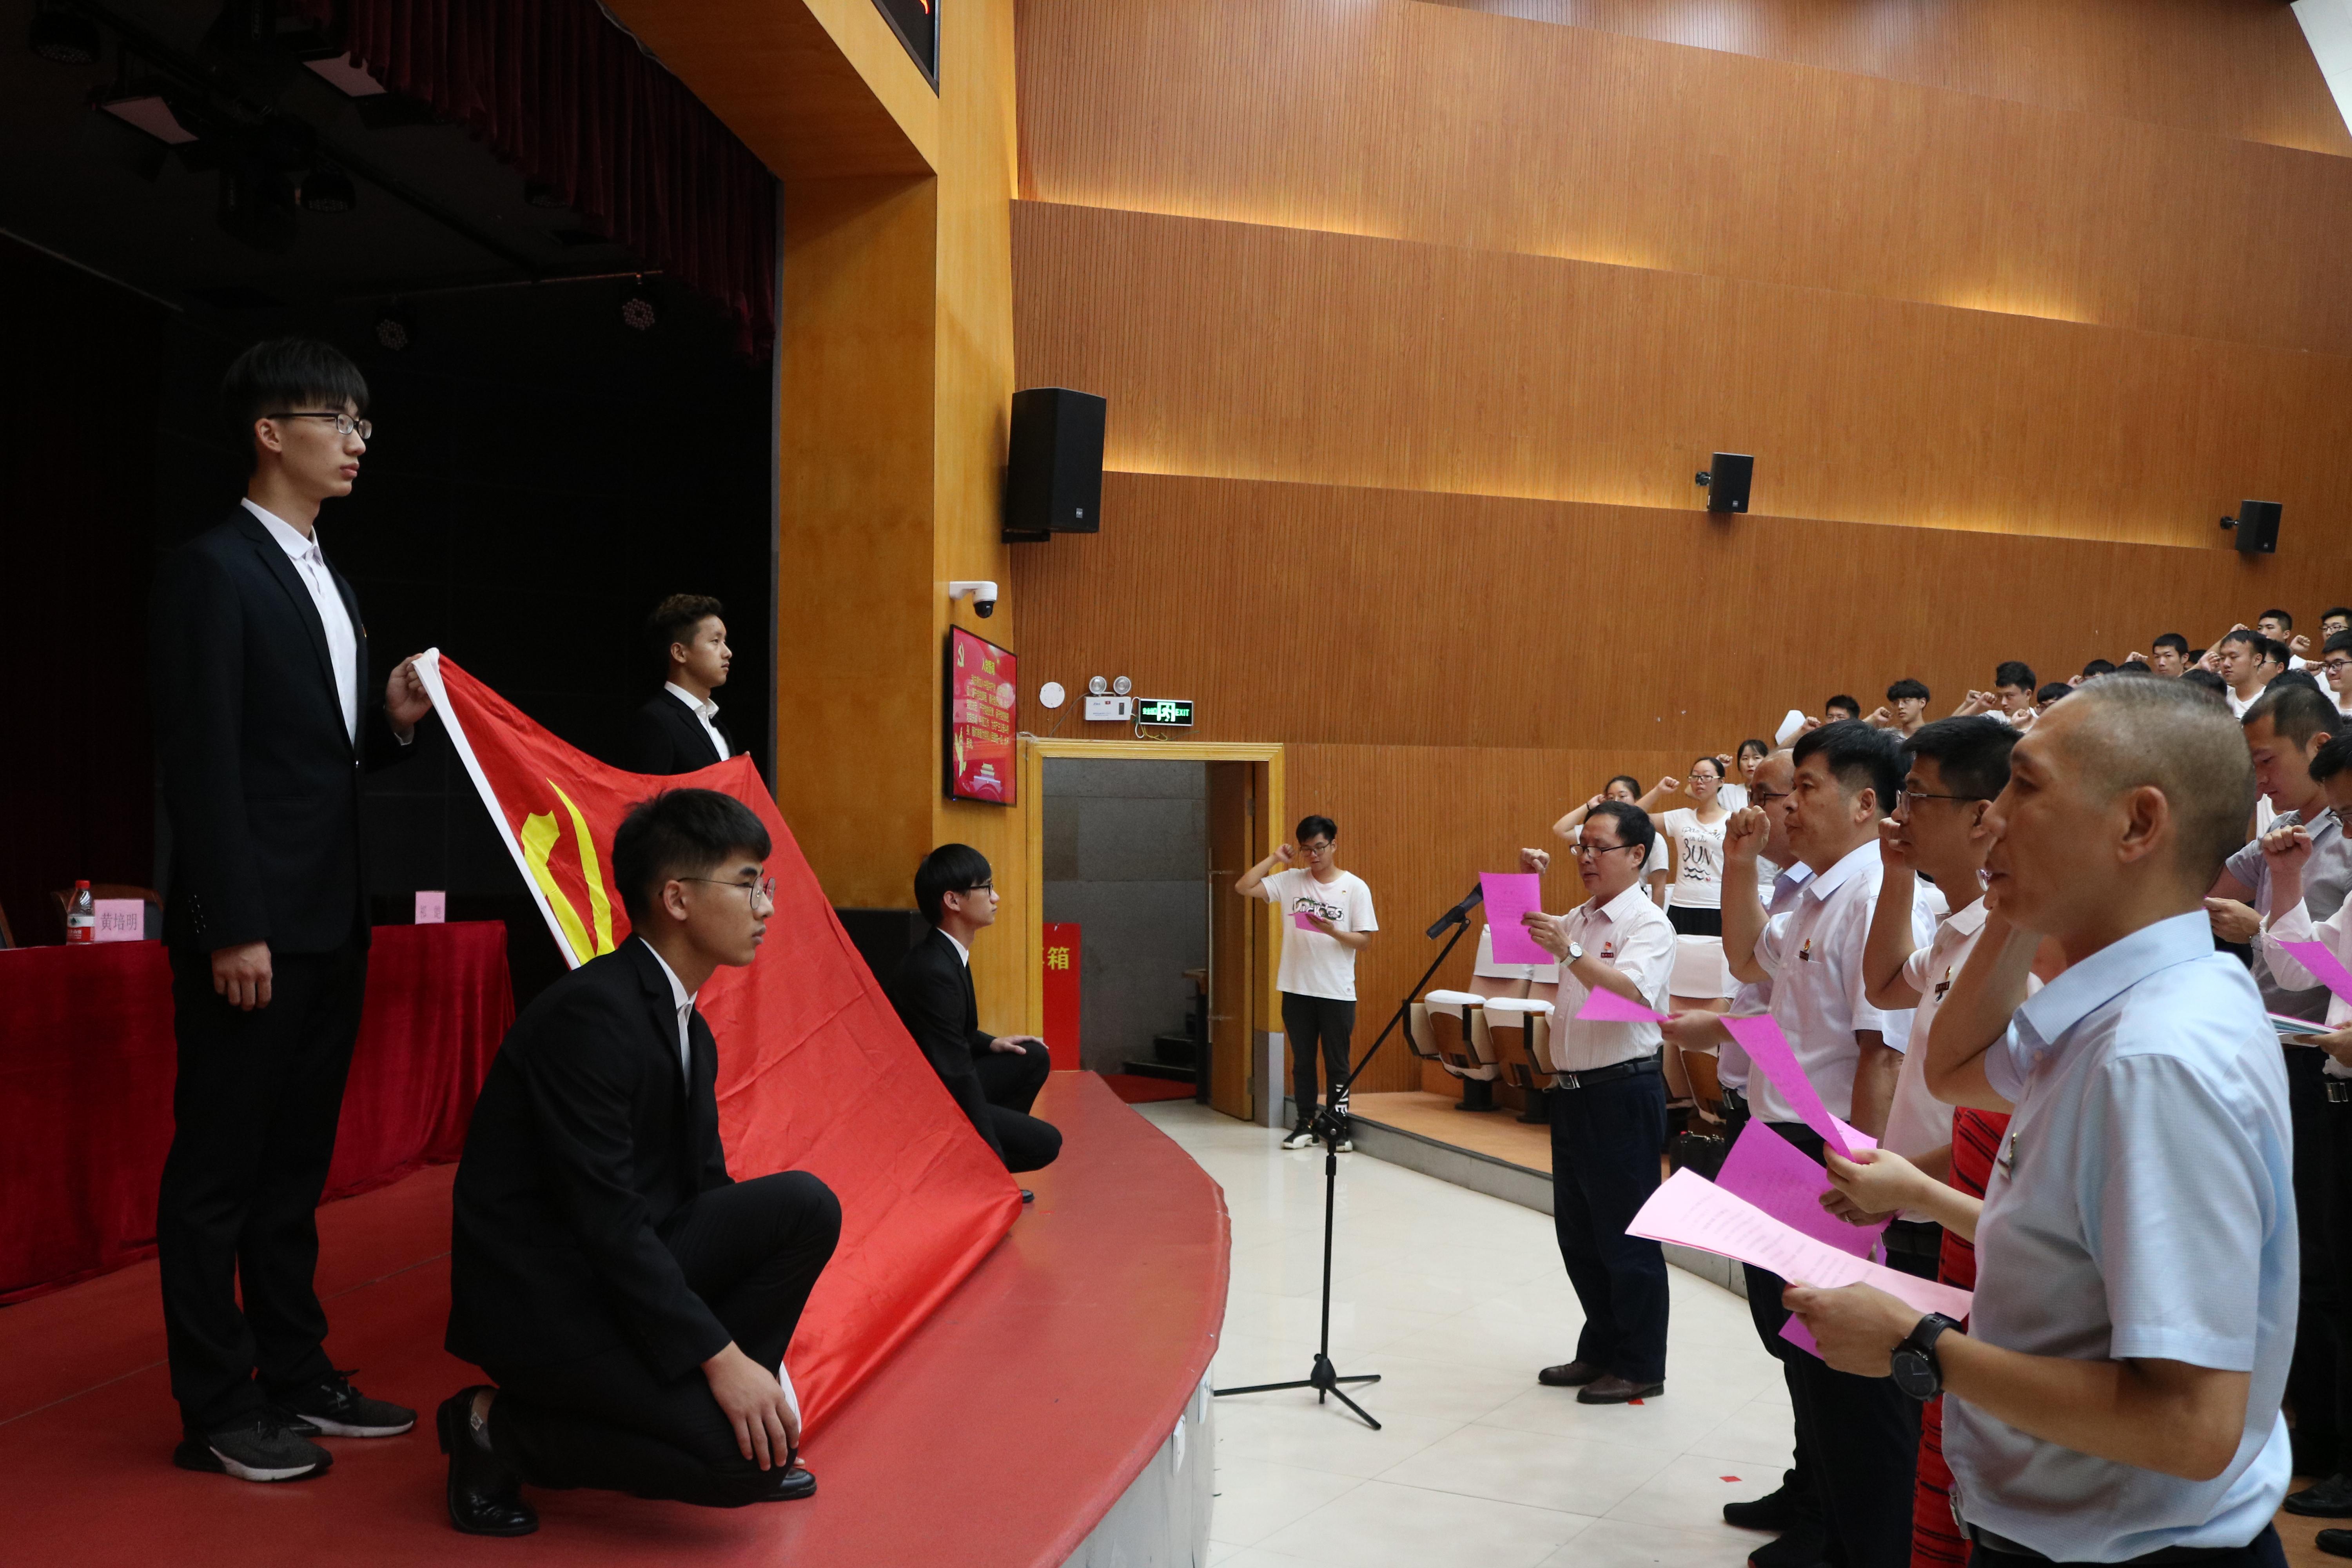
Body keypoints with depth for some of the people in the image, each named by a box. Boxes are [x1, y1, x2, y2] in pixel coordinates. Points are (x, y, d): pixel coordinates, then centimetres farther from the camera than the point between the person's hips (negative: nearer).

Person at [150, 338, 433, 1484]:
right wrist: (232, 929, -19)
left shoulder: (328, 584, 18)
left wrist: (394, 722, 1)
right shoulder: (212, 570, -9)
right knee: (219, 1166, 1)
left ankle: (295, 1377, 25)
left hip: (330, 923, 9)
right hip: (252, 924, -9)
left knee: (296, 1162, 15)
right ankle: (218, 1412, 10)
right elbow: (201, 759, -15)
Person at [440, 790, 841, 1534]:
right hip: (540, 1297, -8)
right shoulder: (590, 1012, -21)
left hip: (624, 1271, 9)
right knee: (747, 1454, -18)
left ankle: (692, 1408, 5)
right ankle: (500, 1426, -1)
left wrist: (744, 1361, 6)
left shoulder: (690, 1033, 8)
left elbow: (706, 1191, 11)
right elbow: (605, 1215, -24)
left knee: (805, 1206, -10)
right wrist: (722, 1357, -23)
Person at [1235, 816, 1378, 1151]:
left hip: (1337, 993, -2)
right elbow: (1243, 888, -5)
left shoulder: (1355, 888, -3)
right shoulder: (1290, 881, 3)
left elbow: (1365, 941, -4)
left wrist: (1332, 931, -20)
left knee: (1338, 1064, 4)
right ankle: (1306, 1124, 21)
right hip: (1296, 988, 2)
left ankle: (1340, 1127, 13)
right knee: (1302, 1061, 11)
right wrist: (1275, 859, -4)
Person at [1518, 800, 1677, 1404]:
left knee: (1626, 1238, 0)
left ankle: (1640, 1367, 11)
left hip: (1623, 1094, -8)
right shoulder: (1577, 920, 14)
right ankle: (1600, 1350, 29)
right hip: (1572, 1093, 9)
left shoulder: (1649, 924, -11)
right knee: (1577, 1234, 16)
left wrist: (1569, 951, -38)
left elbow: (1628, 992, -28)